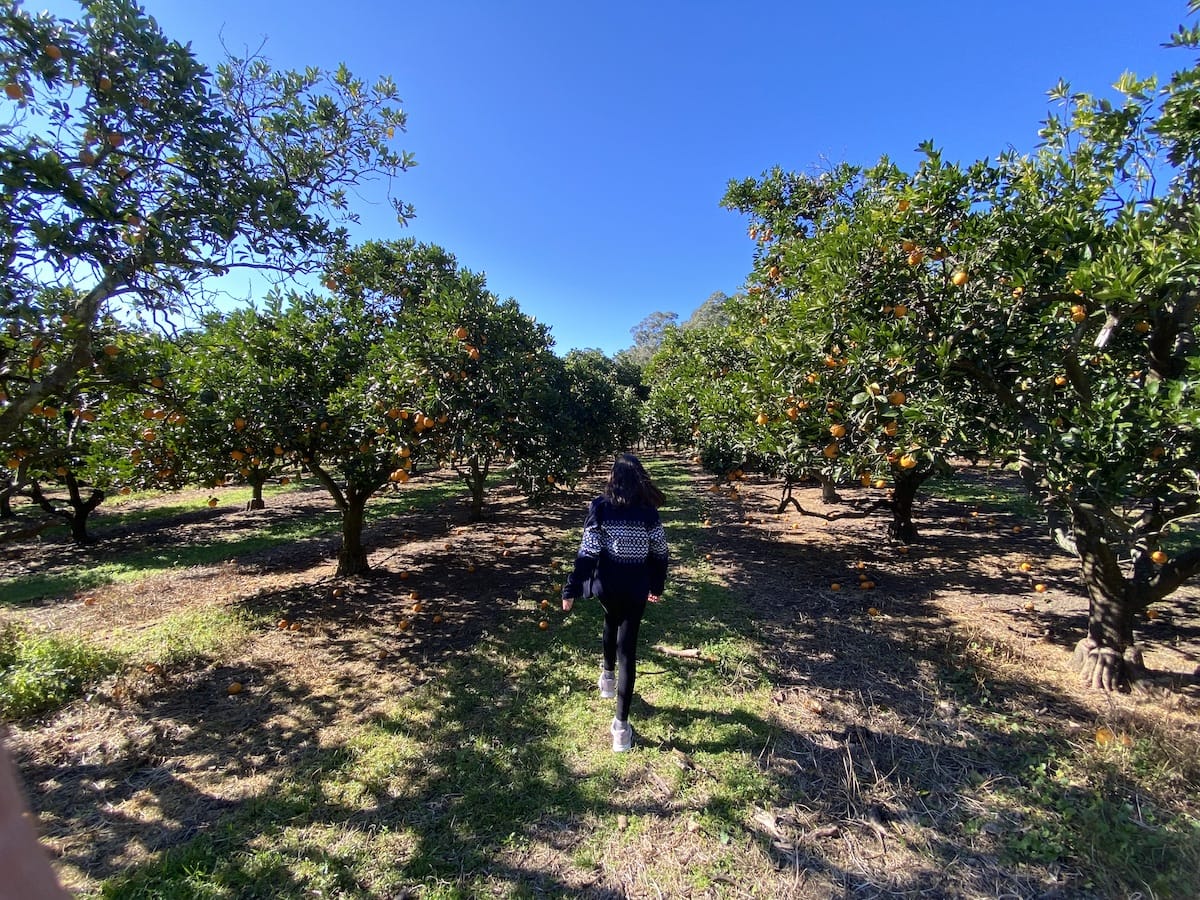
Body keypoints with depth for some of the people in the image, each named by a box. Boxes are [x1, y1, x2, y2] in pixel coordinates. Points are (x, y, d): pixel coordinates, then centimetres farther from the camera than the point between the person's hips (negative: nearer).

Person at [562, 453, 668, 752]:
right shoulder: (648, 511, -8)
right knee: (627, 647, 5)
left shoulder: (600, 507, -11)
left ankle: (608, 676, 52)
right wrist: (657, 586, 16)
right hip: (636, 588, -1)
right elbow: (659, 553, 1)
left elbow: (587, 553, -12)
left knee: (611, 623, 31)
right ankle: (621, 724, 8)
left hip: (607, 584, 1)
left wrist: (571, 590, -5)